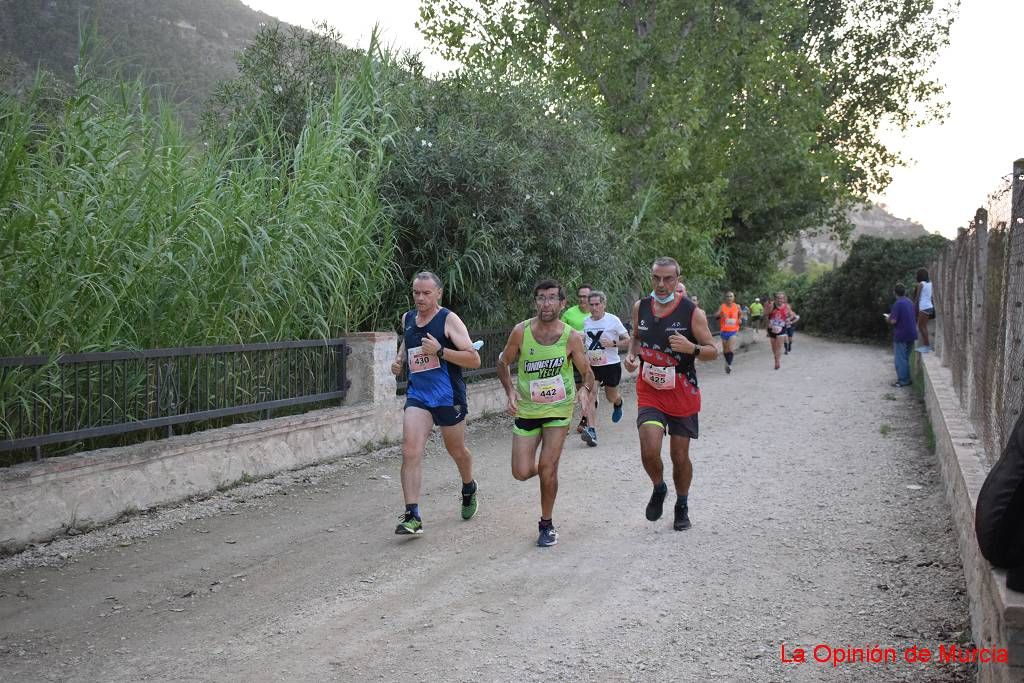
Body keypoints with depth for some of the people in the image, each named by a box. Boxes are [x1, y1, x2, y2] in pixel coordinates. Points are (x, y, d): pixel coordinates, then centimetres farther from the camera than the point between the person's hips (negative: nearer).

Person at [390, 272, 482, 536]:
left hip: (448, 396, -3)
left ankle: (469, 489, 47)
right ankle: (412, 516, -14)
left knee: (457, 451, 16)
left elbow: (474, 359, -15)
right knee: (410, 452, -14)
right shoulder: (407, 319, 7)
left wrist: (440, 351, -25)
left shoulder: (449, 320, -10)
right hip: (417, 395, 4)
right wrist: (399, 360, 8)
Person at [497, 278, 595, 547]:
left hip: (558, 409, -1)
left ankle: (546, 524, 13)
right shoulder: (521, 332, -10)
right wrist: (510, 390, -11)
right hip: (526, 409, 1)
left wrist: (586, 389, -22)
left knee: (547, 468, -7)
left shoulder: (571, 338, -11)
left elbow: (586, 372, 0)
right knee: (521, 473, -1)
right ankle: (544, 470, 37)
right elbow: (503, 363, 4)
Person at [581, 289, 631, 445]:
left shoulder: (613, 320, -9)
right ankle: (592, 430, -21)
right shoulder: (586, 321, 4)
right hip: (592, 365, 3)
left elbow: (627, 339, -4)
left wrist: (613, 343, -19)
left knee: (611, 398, 12)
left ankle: (618, 404, 52)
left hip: (611, 364, -3)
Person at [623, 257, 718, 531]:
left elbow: (713, 351, -6)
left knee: (680, 456, 8)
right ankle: (659, 489, 17)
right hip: (649, 392, 2)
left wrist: (692, 348, -26)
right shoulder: (640, 307, 0)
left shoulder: (692, 312, -11)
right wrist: (631, 355, -3)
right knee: (649, 451, -16)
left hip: (682, 395, -1)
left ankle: (682, 506, 32)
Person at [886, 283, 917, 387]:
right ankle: (907, 379, 20)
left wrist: (888, 318, 2)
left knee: (900, 359, 0)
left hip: (901, 335, -7)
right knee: (906, 358, 17)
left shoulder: (898, 304, -16)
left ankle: (902, 380, 1)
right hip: (911, 334, 7)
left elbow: (893, 321, -21)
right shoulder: (910, 302, 8)